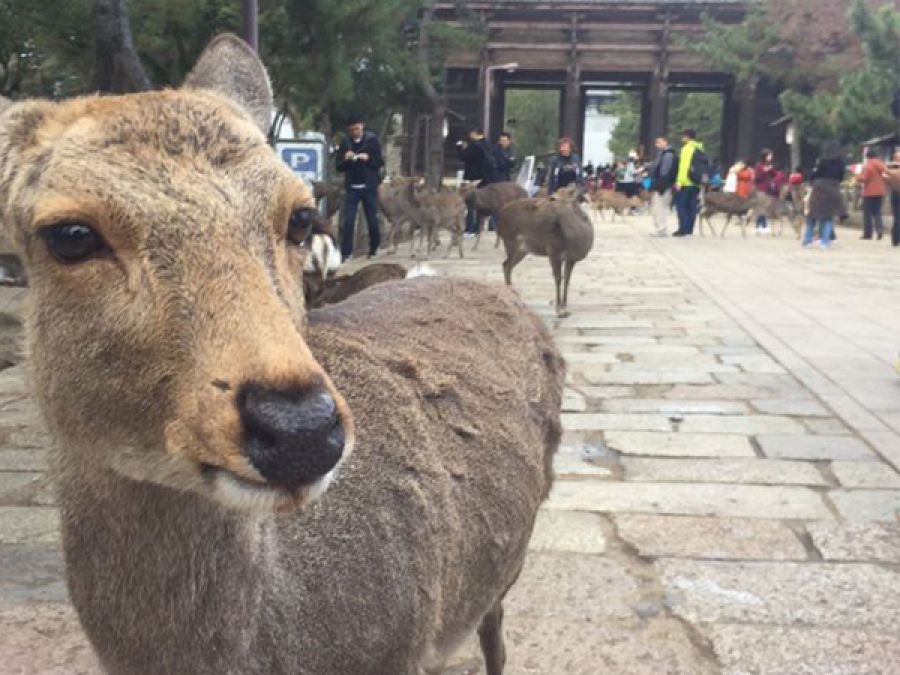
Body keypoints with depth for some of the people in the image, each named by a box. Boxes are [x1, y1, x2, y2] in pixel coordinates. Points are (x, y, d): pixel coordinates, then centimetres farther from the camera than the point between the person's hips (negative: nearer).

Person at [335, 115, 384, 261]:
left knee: (372, 220, 7)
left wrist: (368, 159, -19)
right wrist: (345, 159, -14)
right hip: (352, 188, 1)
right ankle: (346, 253, -4)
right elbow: (339, 167, 6)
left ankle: (374, 249, 23)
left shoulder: (372, 140, -1)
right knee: (348, 221, -5)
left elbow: (380, 163, -1)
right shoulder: (345, 143, 5)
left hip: (369, 187, -1)